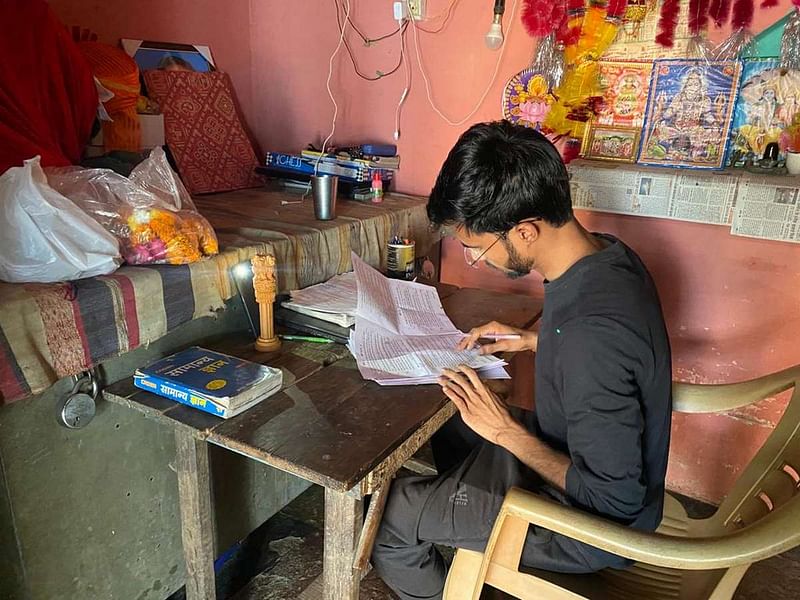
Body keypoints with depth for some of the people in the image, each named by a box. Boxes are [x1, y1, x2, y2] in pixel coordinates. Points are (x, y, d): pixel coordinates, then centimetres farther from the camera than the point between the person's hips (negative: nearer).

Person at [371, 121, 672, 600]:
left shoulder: (591, 336, -38)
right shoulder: (604, 253, -9)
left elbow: (613, 502, -28)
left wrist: (507, 431, -22)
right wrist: (532, 341, 1)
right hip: (573, 453, 9)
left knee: (386, 512, -6)